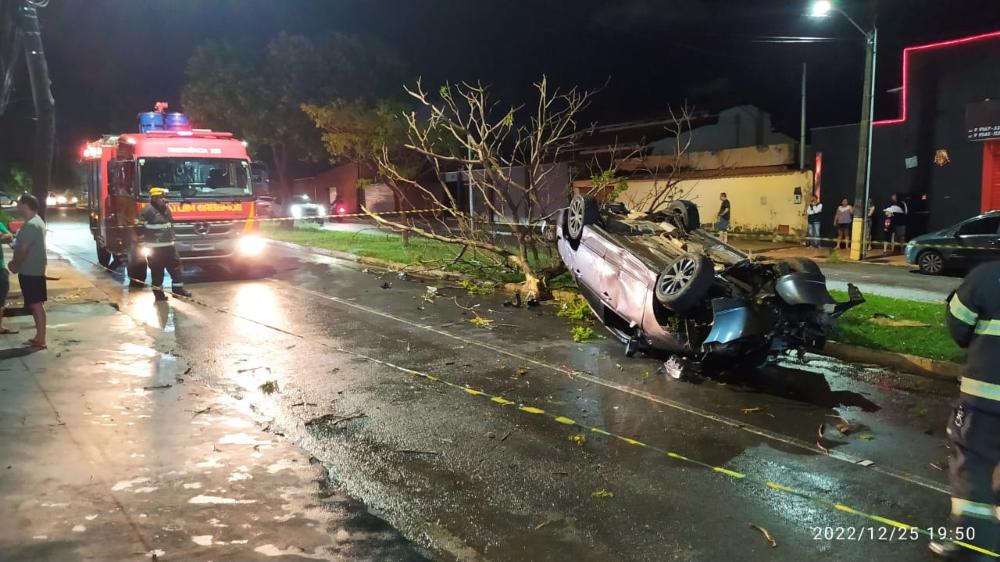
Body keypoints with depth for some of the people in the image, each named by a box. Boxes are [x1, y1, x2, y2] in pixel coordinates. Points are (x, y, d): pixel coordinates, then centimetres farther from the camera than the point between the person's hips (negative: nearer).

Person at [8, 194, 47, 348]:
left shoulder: (30, 225, -19)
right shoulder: (36, 221, 14)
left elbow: (23, 250, -21)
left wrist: (15, 265, -7)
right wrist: (16, 262, 16)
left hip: (30, 271, -10)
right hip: (34, 269, 10)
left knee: (36, 305, -6)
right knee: (35, 304, 14)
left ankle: (40, 340, -3)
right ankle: (39, 337, 20)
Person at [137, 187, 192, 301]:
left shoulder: (166, 208, 11)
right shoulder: (148, 211, -14)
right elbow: (140, 227, -13)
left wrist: (171, 238, 25)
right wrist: (145, 243, -12)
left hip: (169, 245, 7)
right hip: (155, 247, -7)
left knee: (175, 266, 7)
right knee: (157, 270, 1)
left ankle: (178, 288, 14)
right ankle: (158, 292, 10)